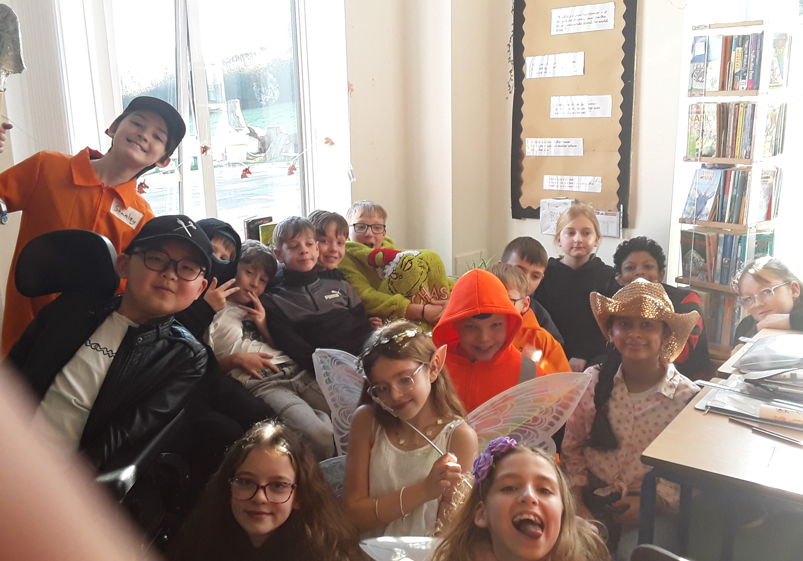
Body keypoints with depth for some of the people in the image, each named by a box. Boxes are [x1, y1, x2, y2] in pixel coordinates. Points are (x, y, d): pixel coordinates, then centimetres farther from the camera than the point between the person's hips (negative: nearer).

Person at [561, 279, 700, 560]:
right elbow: (571, 447, 6)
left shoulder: (688, 397, -9)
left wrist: (651, 502, -14)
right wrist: (577, 498, -3)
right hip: (593, 499, 2)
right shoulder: (593, 382, -3)